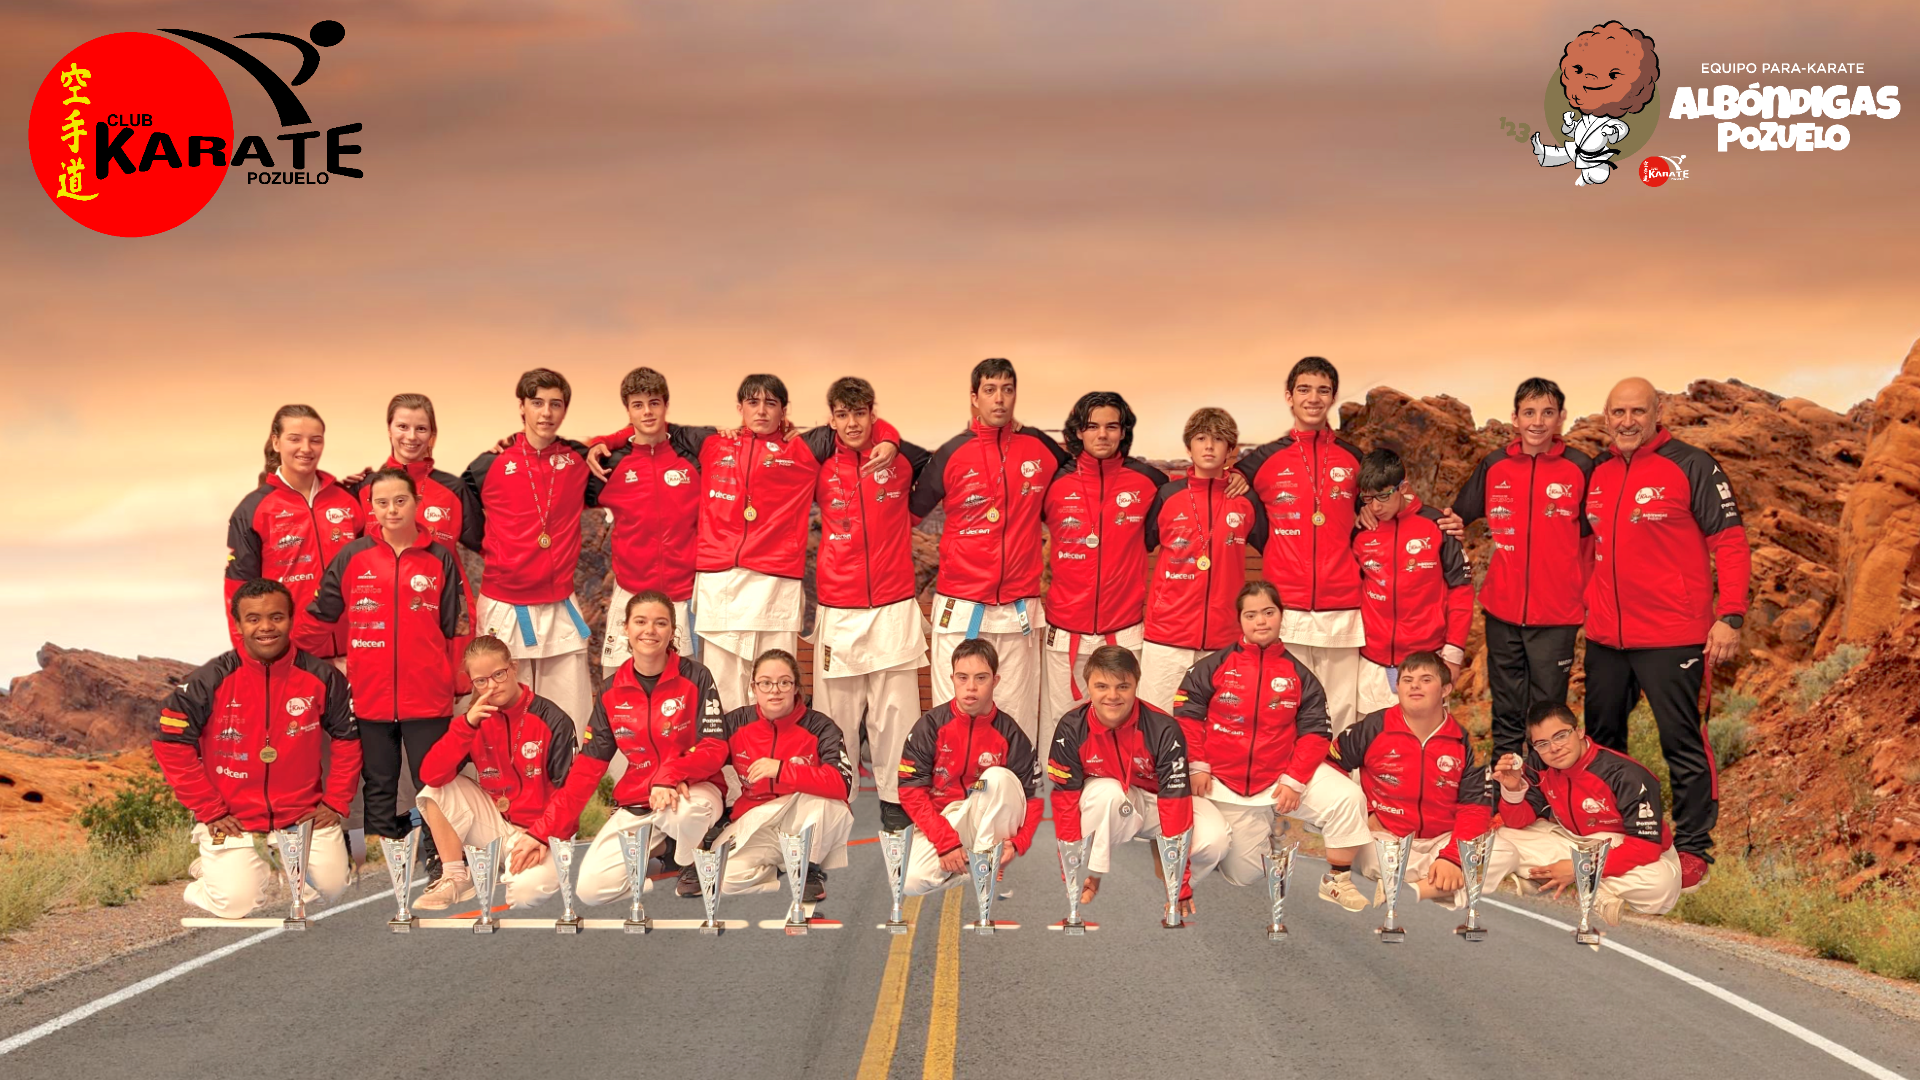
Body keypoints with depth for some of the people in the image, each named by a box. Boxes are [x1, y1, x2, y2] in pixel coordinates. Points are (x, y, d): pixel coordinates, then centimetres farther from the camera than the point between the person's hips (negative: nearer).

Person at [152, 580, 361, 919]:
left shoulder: (321, 677, -5)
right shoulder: (211, 680, -11)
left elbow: (347, 738, 6)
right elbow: (172, 744, -8)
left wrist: (336, 802, -1)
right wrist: (209, 811, -9)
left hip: (303, 812, 2)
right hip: (232, 818, -2)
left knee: (331, 886, -7)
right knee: (236, 904, -15)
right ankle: (214, 867, 20)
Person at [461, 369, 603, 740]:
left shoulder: (579, 461, 5)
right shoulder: (491, 465, -1)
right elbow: (467, 531, 6)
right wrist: (502, 557, 2)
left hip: (561, 610, 2)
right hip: (503, 608, -2)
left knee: (570, 720, 3)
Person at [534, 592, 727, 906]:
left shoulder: (696, 677, -7)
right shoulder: (611, 692, 2)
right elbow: (588, 767, 3)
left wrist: (670, 777, -32)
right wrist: (544, 832, -4)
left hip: (693, 789, -3)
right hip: (636, 803, 3)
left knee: (689, 809, -41)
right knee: (590, 888, -17)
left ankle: (690, 862, -5)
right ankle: (657, 848, 12)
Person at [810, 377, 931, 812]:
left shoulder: (901, 459, 1)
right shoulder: (820, 467, 3)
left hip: (894, 608, 0)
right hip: (837, 612, 0)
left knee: (895, 709, 1)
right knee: (837, 710, 3)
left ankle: (895, 797, 10)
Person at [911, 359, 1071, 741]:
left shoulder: (1041, 448, 4)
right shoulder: (952, 454, -1)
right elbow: (911, 511, 8)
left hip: (1019, 608, 1)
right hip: (960, 607, -1)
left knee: (1017, 712, 5)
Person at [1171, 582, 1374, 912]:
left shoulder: (1299, 675, 0)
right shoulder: (1214, 666, -4)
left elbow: (1315, 732, -4)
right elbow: (1187, 715, -2)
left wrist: (1295, 781, -14)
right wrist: (1197, 765, -10)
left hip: (1283, 775, 1)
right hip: (1225, 784, 0)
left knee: (1348, 798, -25)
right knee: (1242, 875, 6)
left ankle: (1337, 880, -7)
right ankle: (1255, 833, 41)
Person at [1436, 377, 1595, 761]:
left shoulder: (1581, 469, -4)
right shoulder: (1493, 466, 4)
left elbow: (1594, 535, 2)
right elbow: (1458, 518, 15)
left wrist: (1587, 593, -2)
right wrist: (1453, 525, -6)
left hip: (1557, 615, -3)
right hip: (1502, 613, 3)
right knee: (1506, 715, 13)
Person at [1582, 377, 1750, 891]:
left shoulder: (1692, 466, -8)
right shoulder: (1596, 472, 9)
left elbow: (1730, 543, -9)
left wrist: (1730, 617, -15)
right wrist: (1584, 603, 15)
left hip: (1671, 636, -6)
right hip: (1604, 637, 6)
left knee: (1682, 742, 0)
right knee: (1601, 739, 16)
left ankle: (1692, 848, 11)